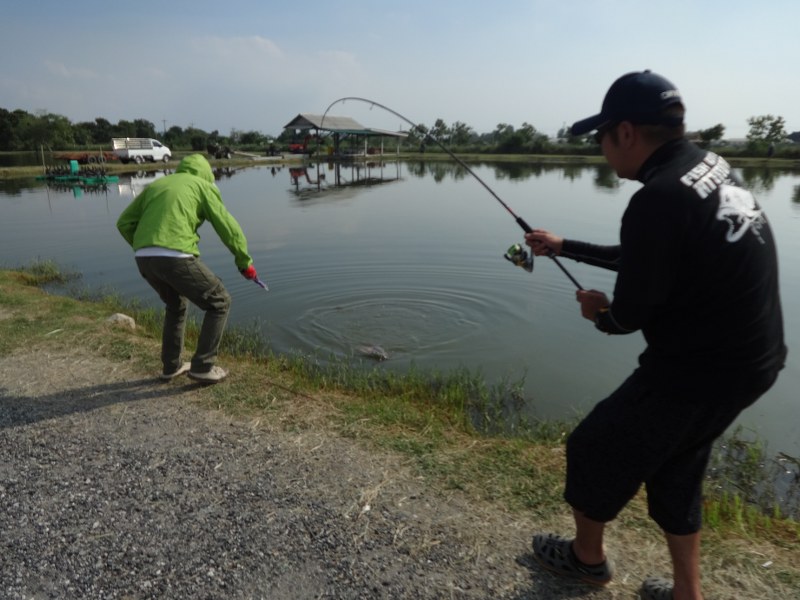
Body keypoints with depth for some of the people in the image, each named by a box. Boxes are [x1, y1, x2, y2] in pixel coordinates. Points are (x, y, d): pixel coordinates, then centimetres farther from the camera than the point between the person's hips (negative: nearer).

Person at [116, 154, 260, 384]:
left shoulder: (155, 185, 29)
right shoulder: (203, 186, 14)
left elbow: (124, 223, 23)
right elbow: (228, 227, 7)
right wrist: (245, 262, 17)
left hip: (144, 259, 7)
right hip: (176, 258, -7)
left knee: (176, 305, 30)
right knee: (219, 303, 10)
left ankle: (171, 366, 34)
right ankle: (202, 366, 9)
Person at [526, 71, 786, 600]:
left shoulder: (658, 198, -25)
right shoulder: (710, 166, 6)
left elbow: (629, 316, -17)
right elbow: (644, 261, 16)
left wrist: (599, 312, 6)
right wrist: (564, 247, 21)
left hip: (701, 369, -9)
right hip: (748, 359, 9)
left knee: (595, 449, 12)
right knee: (674, 466, 25)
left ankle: (587, 556, 38)